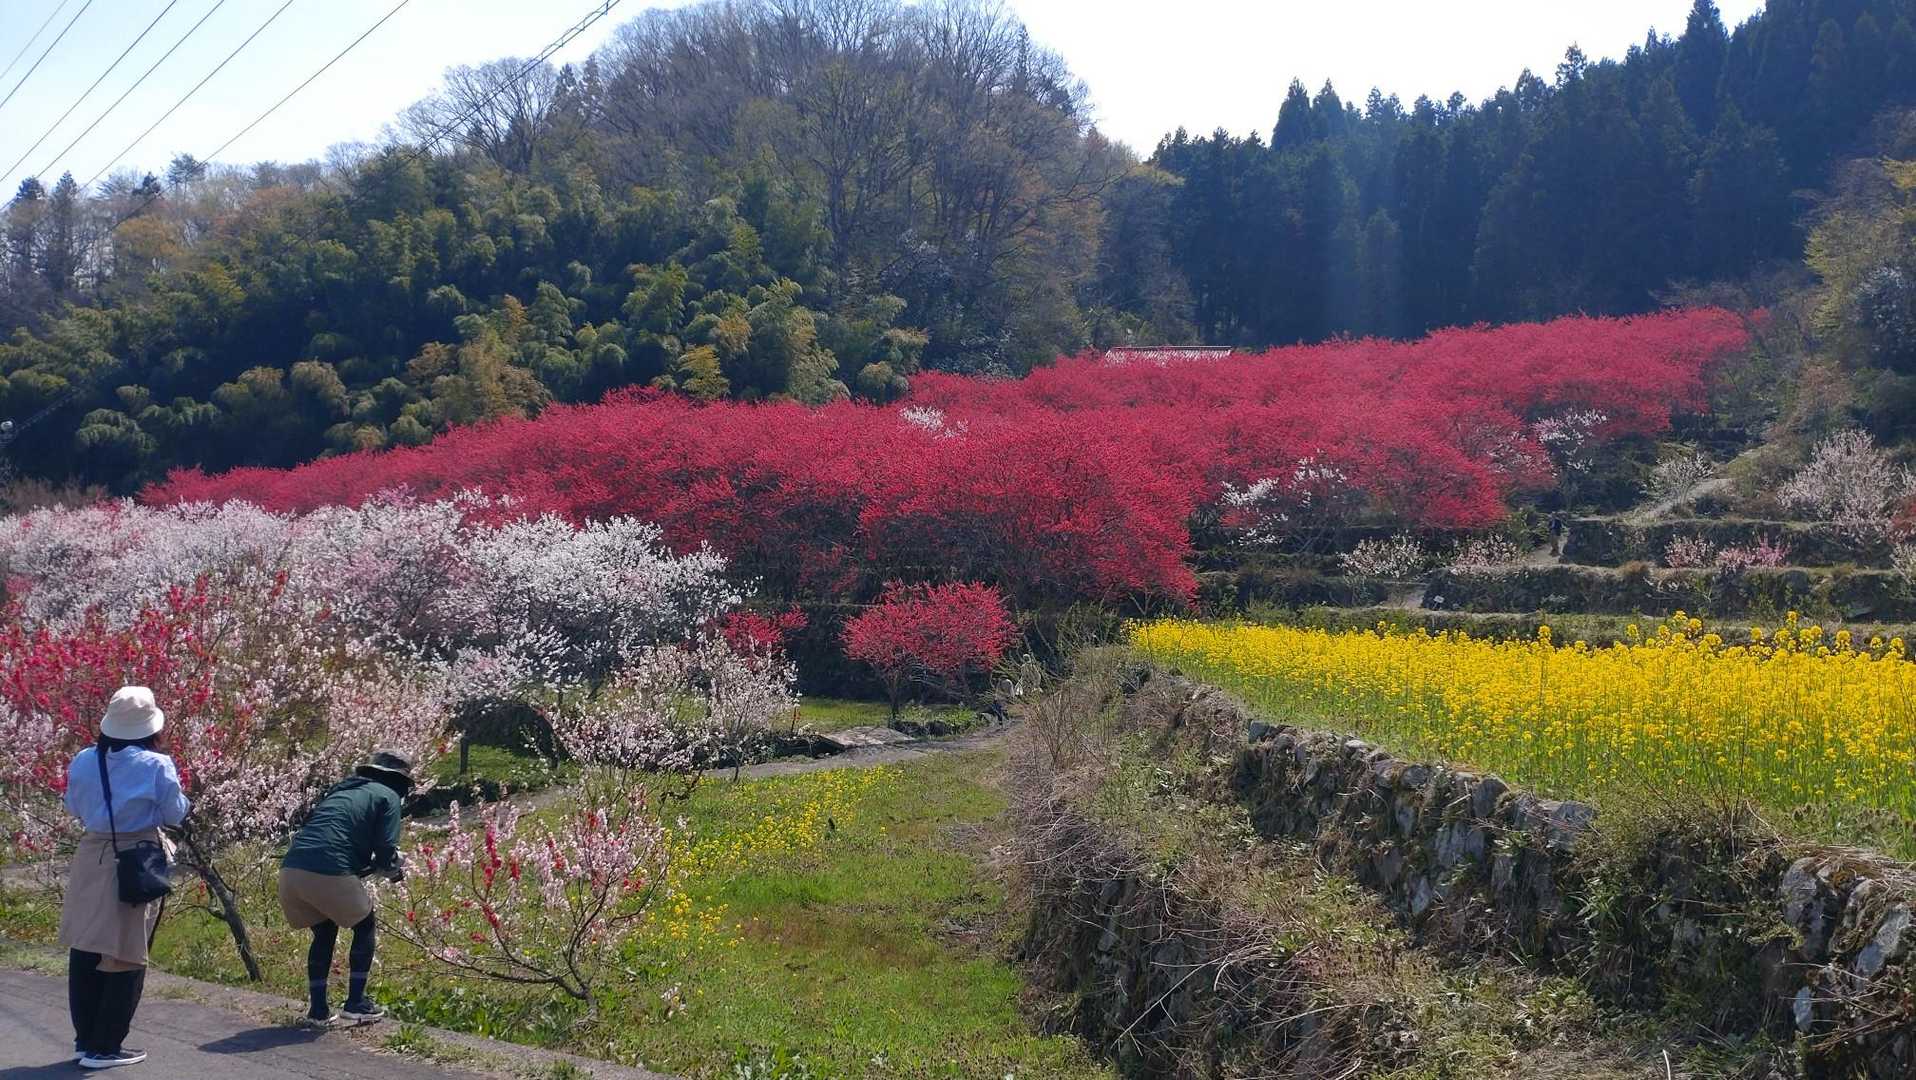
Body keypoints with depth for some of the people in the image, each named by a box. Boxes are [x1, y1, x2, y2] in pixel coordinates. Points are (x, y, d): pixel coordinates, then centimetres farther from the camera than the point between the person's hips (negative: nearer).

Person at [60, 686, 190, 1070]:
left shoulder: (83, 761, 0)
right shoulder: (156, 765, -13)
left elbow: (74, 807, 14)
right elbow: (175, 814, -4)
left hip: (92, 859, 5)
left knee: (85, 949, 16)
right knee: (126, 953, 4)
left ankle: (84, 1039, 24)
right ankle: (105, 1046, 6)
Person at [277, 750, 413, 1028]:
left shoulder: (340, 789, 30)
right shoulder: (388, 796, 10)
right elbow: (385, 852, -1)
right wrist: (395, 871, 21)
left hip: (290, 870, 6)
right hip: (329, 873, -6)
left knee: (324, 934, 26)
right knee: (364, 925, 19)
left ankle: (319, 1010, 23)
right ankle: (356, 1003, 17)